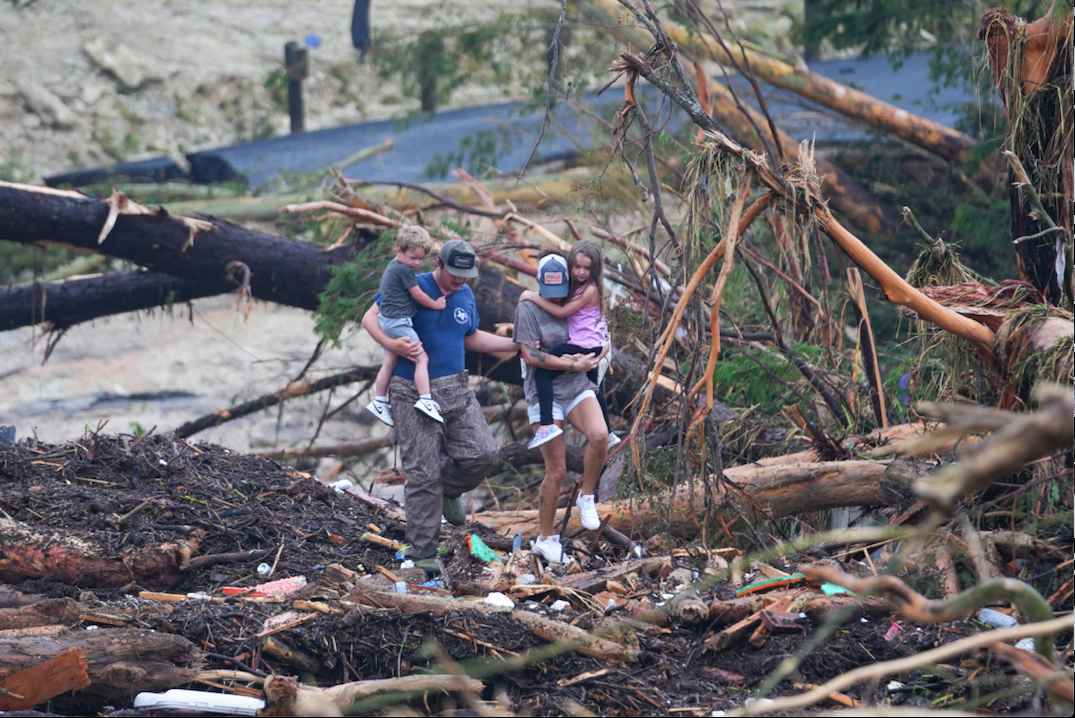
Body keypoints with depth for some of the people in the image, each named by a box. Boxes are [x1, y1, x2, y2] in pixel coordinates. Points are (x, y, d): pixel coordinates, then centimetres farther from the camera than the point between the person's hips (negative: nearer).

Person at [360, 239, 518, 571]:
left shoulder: (466, 295, 11)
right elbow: (370, 318, -7)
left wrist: (517, 344, 21)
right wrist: (392, 344, -24)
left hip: (456, 390, 5)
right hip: (413, 393, -5)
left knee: (483, 453, -9)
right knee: (423, 472, -6)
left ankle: (447, 491, 24)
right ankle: (422, 553, 3)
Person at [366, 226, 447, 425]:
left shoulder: (392, 267, 15)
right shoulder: (404, 270, -16)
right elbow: (418, 295, -11)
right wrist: (436, 304, 3)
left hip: (387, 322, 10)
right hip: (399, 322, -10)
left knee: (389, 363, 15)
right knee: (422, 358, -8)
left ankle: (379, 402, 21)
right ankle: (425, 400, -14)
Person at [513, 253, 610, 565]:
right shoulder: (529, 308, -4)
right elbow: (530, 355, -11)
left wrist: (588, 359, -3)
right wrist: (572, 365, -12)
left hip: (578, 388, 4)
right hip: (545, 394, -4)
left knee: (600, 436, -28)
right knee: (556, 471, -4)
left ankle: (586, 498, -4)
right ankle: (545, 538, 12)